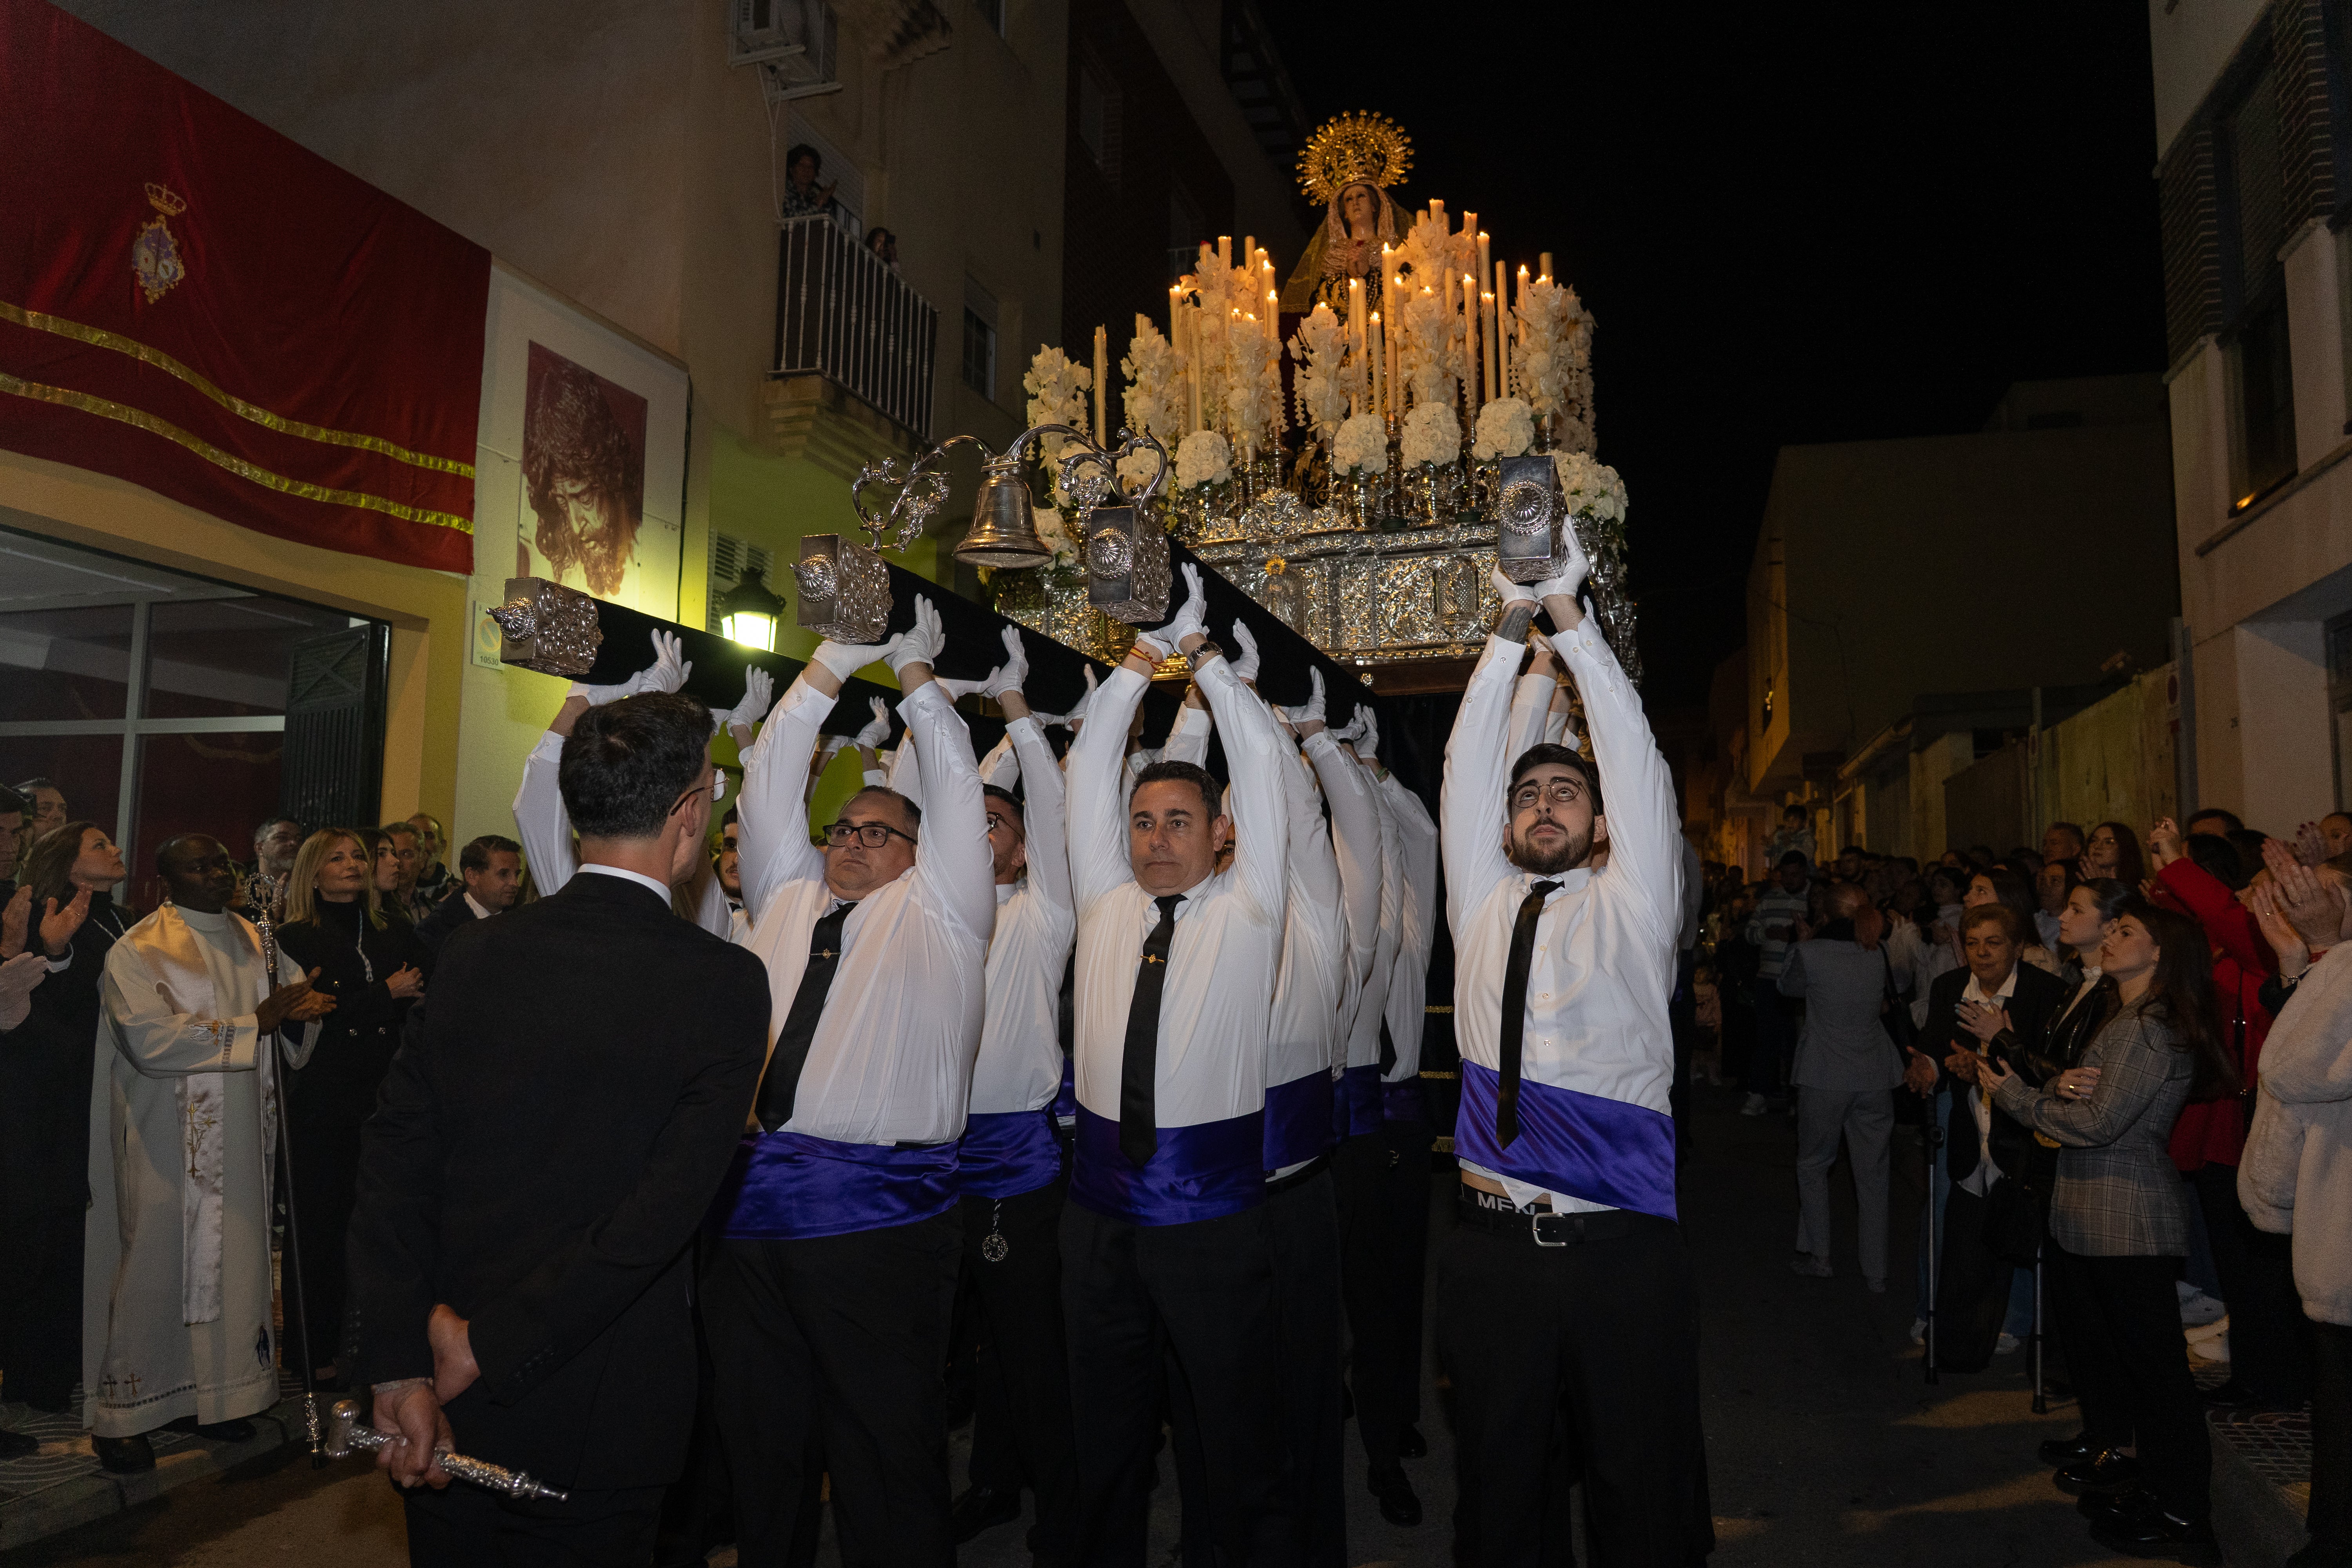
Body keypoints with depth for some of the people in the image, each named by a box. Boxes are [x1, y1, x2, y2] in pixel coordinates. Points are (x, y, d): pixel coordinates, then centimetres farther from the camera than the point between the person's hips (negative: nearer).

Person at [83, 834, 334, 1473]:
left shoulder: (249, 937, 10)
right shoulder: (139, 950, -10)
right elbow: (152, 1040, -21)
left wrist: (293, 1008, -2)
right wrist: (255, 1023, -20)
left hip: (238, 1137, 6)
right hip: (167, 1142, -6)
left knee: (229, 1260, 9)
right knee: (154, 1267, 0)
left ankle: (208, 1394, 21)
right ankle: (121, 1413, 14)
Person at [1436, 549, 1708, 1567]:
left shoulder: (1631, 906, 5)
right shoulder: (1482, 907, 11)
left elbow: (1635, 758, -2)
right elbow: (1466, 765, 7)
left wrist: (1570, 615, -6)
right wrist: (1513, 624, 0)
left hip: (1624, 1250, -2)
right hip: (1491, 1245, 2)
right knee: (1499, 1486, 12)